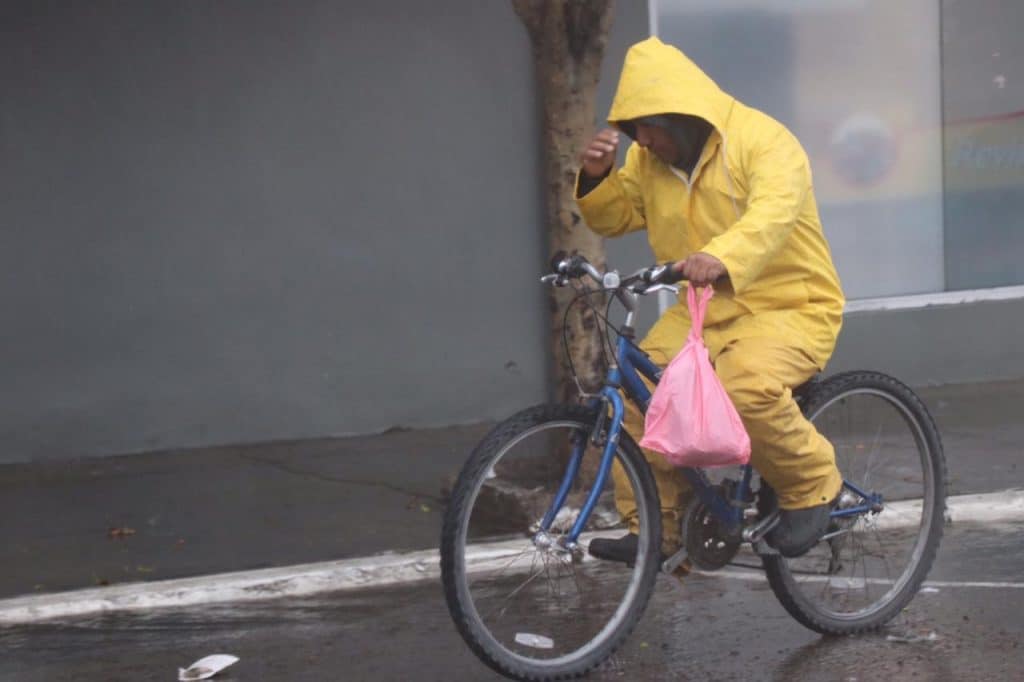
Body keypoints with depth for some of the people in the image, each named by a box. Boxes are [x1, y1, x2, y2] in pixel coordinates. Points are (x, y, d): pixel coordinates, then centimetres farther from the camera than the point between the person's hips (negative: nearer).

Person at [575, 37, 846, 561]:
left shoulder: (763, 141, -18)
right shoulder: (650, 159, 5)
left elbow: (773, 212, -37)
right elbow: (613, 217, 15)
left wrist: (721, 257, -57)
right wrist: (596, 177, -9)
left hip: (788, 306, -7)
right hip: (705, 308, 7)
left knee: (745, 386, -35)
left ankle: (813, 488, -10)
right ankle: (652, 528, 5)